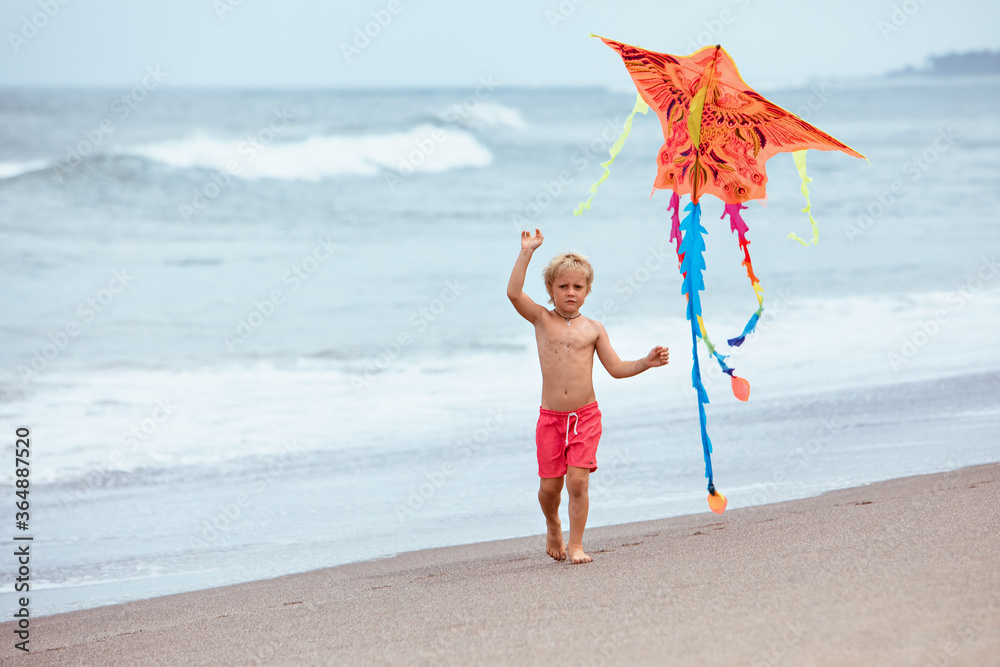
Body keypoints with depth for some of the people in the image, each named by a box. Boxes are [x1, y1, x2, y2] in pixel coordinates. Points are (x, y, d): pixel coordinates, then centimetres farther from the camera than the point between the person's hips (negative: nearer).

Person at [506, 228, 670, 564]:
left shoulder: (593, 329, 5)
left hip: (585, 416, 0)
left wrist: (646, 362, -9)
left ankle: (575, 544, 2)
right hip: (551, 417, 0)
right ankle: (553, 526, 33)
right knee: (549, 485, 3)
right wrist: (526, 253, -15)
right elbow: (514, 293, -13)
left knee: (577, 480, -9)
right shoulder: (542, 319, 2)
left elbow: (616, 368, 6)